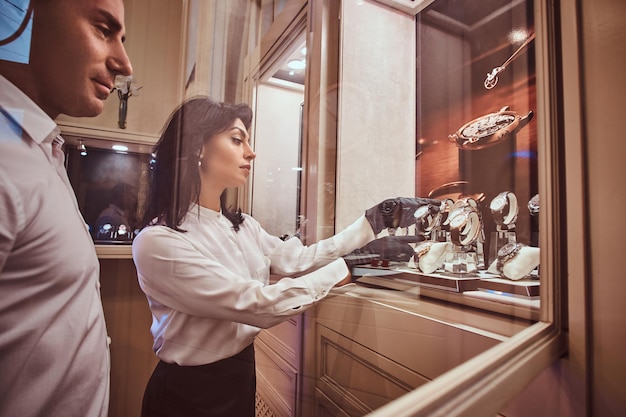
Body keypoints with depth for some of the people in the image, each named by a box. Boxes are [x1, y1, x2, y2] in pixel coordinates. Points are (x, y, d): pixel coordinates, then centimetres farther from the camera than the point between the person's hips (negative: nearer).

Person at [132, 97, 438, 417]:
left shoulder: (242, 226, -2)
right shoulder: (157, 242, -26)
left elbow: (298, 260, -6)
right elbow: (255, 304, -30)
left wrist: (373, 221, -8)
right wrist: (347, 268, -25)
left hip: (242, 376, 7)